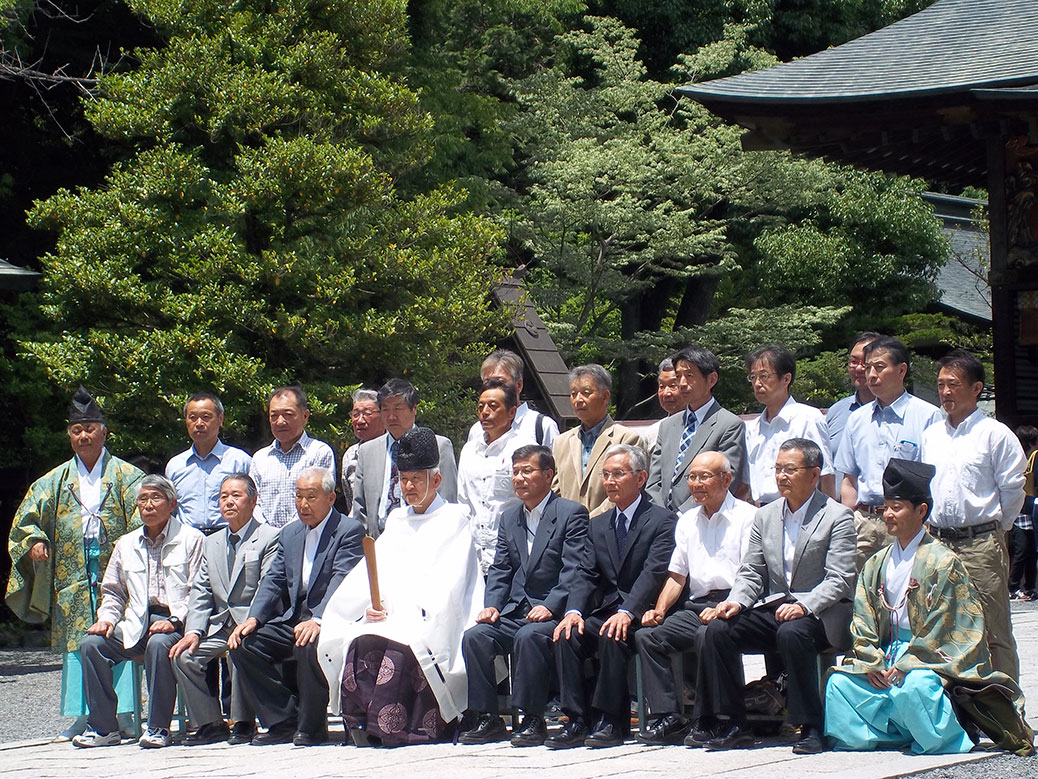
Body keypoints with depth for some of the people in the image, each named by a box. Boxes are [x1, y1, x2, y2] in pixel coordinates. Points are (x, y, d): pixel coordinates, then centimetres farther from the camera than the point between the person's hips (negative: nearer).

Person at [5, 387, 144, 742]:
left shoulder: (125, 476, 7)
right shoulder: (57, 481, 16)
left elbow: (144, 513, -4)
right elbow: (28, 514, 13)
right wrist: (34, 540, -7)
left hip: (116, 572, -3)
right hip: (73, 577, 3)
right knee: (76, 643, 1)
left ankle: (124, 715, -9)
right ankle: (83, 716, 4)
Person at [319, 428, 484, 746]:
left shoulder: (454, 519, 8)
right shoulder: (396, 520, 26)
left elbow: (447, 581, -5)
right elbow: (375, 571, 15)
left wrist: (409, 609, -16)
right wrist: (370, 605, -7)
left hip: (430, 621, -5)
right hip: (388, 616, 5)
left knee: (400, 648, -35)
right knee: (359, 643, -27)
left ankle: (389, 728, -33)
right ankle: (361, 725, -27)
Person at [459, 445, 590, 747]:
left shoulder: (571, 513, -2)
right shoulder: (509, 518, 19)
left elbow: (574, 570, -10)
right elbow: (499, 570, 14)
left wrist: (549, 607, -22)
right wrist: (492, 606, -3)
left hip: (552, 612, -6)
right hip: (514, 611, 6)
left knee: (529, 636, -35)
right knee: (475, 636, -19)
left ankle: (533, 720, -25)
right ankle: (486, 718, -13)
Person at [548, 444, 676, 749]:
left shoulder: (663, 520, -3)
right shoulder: (598, 526, 18)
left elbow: (654, 573, -16)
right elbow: (587, 575, 8)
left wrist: (627, 613, -30)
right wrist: (574, 611, -12)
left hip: (642, 616, -6)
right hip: (605, 612, 6)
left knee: (613, 636, -35)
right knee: (567, 635, -22)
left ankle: (610, 721, -25)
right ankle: (577, 721, -22)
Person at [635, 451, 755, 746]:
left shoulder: (746, 517, 1)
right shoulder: (687, 521, 21)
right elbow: (677, 576, 20)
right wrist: (659, 609, 2)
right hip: (696, 607, 6)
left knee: (708, 635, -36)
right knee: (647, 635, -17)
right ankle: (667, 717, -20)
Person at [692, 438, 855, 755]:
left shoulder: (837, 517, -4)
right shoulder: (765, 516, 15)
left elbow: (840, 580, -12)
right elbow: (751, 572, 13)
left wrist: (804, 606, -26)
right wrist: (736, 601, -8)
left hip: (817, 613, -6)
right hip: (772, 609, 6)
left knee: (791, 633, -38)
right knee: (718, 628, -18)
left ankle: (810, 727, -27)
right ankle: (734, 724, -11)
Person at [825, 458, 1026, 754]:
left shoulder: (943, 562, -6)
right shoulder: (876, 565, 13)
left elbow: (939, 629, -11)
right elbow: (863, 621, 8)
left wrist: (905, 665, -18)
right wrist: (871, 663, -8)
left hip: (931, 657, -6)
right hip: (886, 654, 6)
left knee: (915, 685, -37)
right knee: (839, 682, -16)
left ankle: (945, 739, -13)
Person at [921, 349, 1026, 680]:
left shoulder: (995, 434, -3)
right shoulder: (929, 436, 14)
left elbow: (1013, 490, -2)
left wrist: (995, 529, 3)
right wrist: (931, 534, 13)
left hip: (981, 546, -5)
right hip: (937, 544, 5)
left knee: (993, 634, -4)